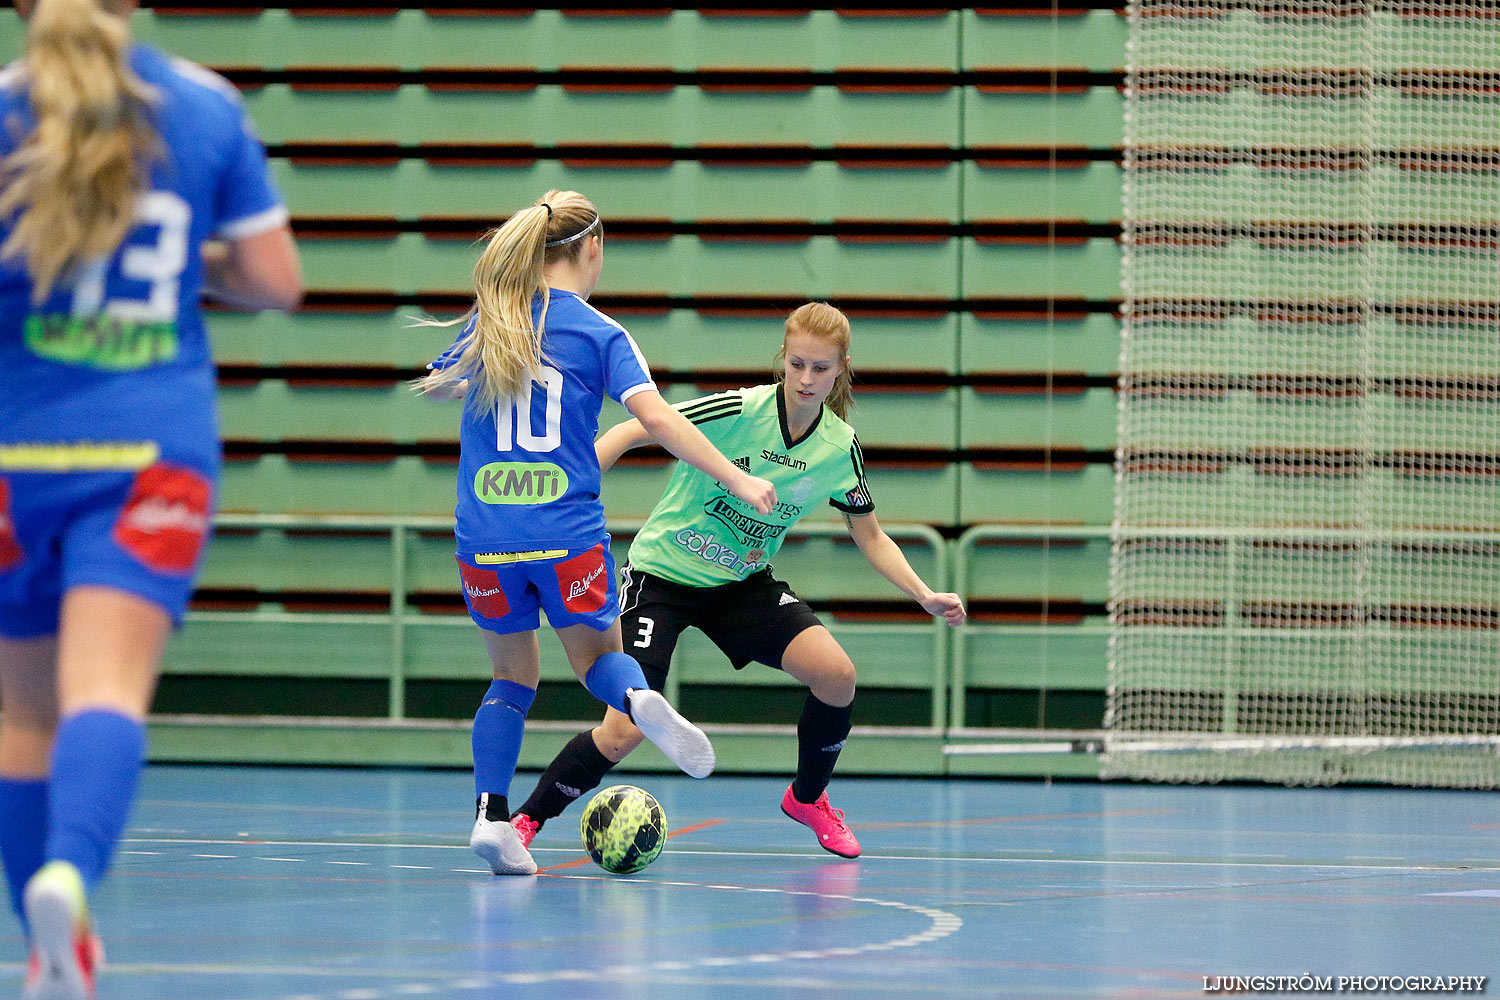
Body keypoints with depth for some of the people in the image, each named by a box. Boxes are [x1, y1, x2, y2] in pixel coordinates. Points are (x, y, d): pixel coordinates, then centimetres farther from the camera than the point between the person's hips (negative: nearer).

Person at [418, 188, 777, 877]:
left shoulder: (485, 324, 8)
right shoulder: (599, 333, -2)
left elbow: (435, 386, 27)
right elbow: (657, 418, -14)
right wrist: (737, 479, -13)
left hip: (484, 535, 2)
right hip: (567, 534, -2)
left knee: (512, 676, 17)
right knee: (597, 654, 17)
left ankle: (491, 814, 0)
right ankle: (642, 702, -17)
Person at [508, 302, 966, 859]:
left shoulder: (840, 447, -8)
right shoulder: (740, 412, -22)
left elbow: (870, 537, 5)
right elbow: (630, 433, -17)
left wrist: (924, 595, -8)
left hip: (743, 584, 4)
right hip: (662, 577, -4)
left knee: (837, 673, -17)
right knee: (625, 732, -18)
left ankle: (807, 799, 11)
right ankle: (526, 819, 6)